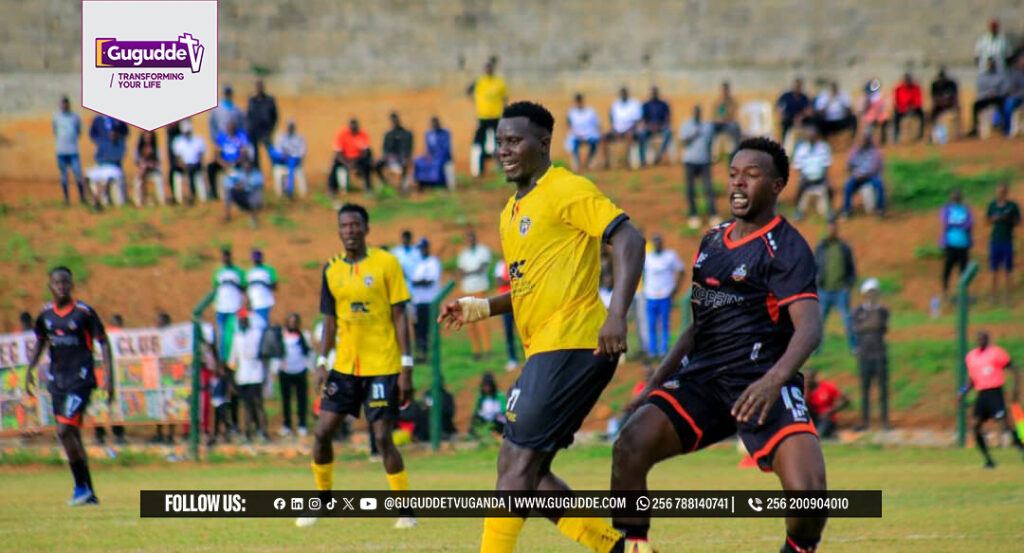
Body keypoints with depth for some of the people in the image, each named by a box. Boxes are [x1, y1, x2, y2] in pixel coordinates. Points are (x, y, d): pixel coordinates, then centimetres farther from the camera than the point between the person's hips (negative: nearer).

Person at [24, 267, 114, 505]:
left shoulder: (84, 312, -9)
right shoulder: (45, 314, 6)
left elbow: (103, 342, -4)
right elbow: (40, 342, 21)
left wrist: (109, 377, -9)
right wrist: (30, 369, 10)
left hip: (80, 379, -6)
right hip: (57, 380, 6)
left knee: (65, 430, -17)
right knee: (71, 435, 8)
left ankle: (82, 487, -7)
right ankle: (88, 493, 16)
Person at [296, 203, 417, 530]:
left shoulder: (386, 263, -5)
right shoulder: (332, 269, 7)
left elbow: (399, 316, -6)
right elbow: (330, 320, 13)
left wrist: (406, 366, -10)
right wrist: (322, 362, 3)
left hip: (382, 367, -5)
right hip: (345, 366, 5)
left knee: (383, 437, -9)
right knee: (322, 432, 1)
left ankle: (405, 508, 4)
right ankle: (322, 500, 18)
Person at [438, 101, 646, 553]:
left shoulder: (567, 190, -8)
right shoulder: (512, 213, 20)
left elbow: (629, 240, -18)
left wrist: (616, 316, -29)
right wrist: (480, 308, 15)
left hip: (570, 346, -10)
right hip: (547, 350, 10)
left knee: (517, 463, -12)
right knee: (525, 471, 8)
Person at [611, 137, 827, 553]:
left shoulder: (786, 248, -6)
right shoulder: (713, 242, 17)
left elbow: (809, 327, -20)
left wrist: (774, 380, -38)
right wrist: (656, 382, 21)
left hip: (761, 385, -6)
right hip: (702, 378, 6)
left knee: (807, 492, -24)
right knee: (630, 446, -20)